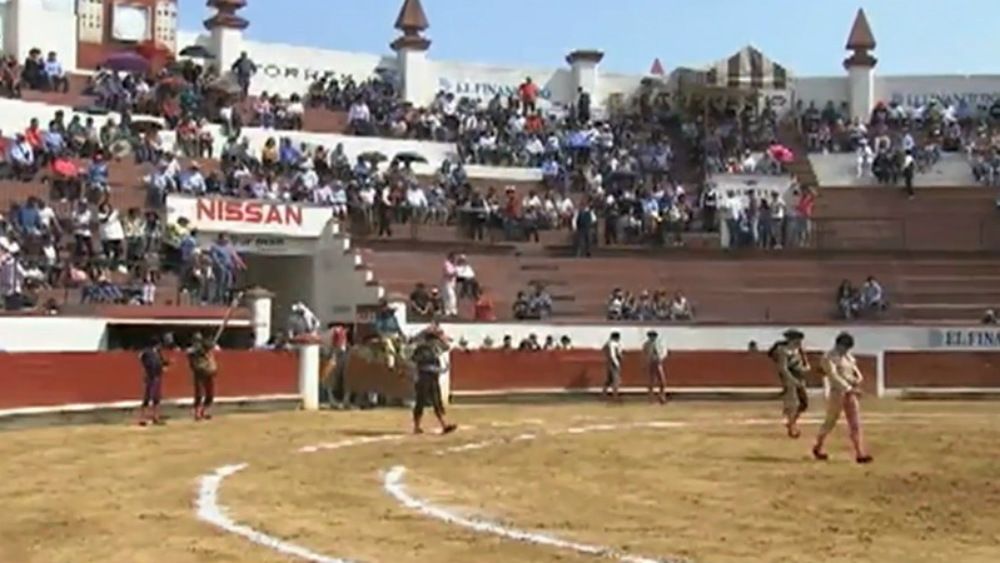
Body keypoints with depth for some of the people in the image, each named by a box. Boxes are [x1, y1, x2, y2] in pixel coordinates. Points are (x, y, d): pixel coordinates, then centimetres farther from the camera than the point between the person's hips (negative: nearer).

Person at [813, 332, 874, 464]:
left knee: (855, 423, -3)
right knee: (831, 422, 7)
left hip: (851, 393, 6)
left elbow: (855, 370, 17)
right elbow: (833, 375, -19)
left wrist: (859, 377, -9)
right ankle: (818, 447, 27)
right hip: (837, 392, -6)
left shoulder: (848, 356, 16)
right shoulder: (829, 357, -8)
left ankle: (860, 454, -8)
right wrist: (848, 388, -30)